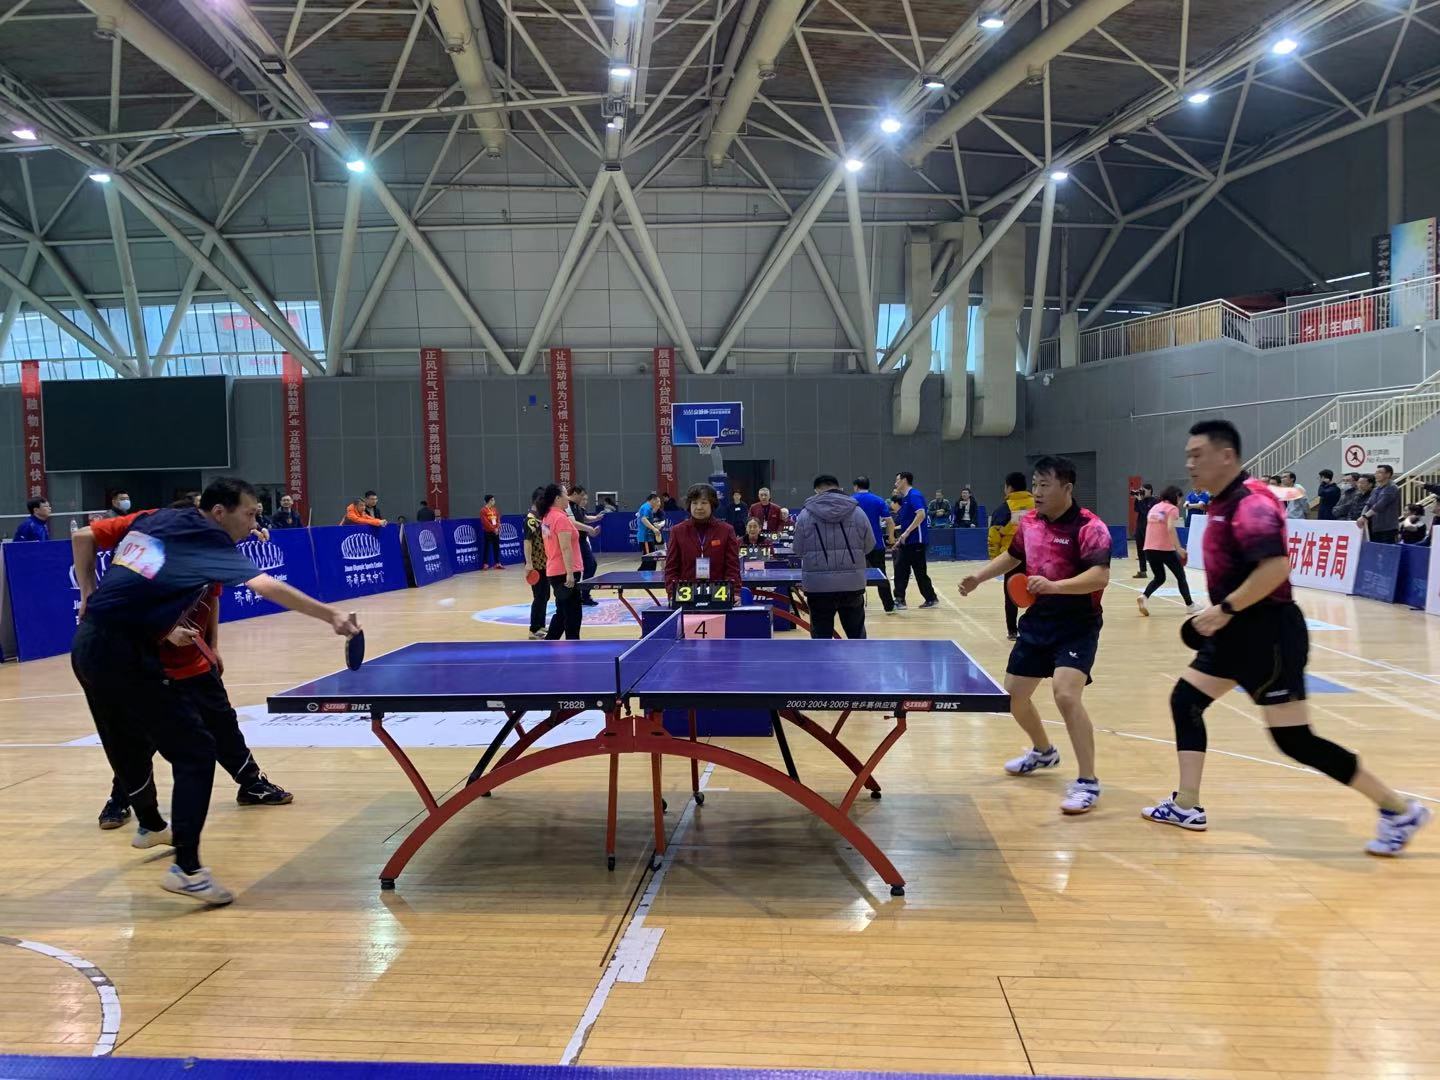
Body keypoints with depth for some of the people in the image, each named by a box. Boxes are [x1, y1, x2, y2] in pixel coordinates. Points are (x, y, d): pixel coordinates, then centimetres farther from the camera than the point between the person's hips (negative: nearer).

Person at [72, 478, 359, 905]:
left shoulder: (154, 521, 13)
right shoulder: (206, 538, -11)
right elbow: (265, 586, -25)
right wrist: (330, 615, -31)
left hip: (88, 646, 9)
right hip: (123, 655, -9)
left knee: (130, 745, 29)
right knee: (195, 750, -5)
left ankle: (150, 826, 52)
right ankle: (186, 868, -9)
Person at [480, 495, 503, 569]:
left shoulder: (495, 509, 12)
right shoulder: (483, 510, -7)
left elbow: (498, 519, 11)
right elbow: (485, 522, -13)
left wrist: (497, 528, -5)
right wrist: (493, 529, -14)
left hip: (496, 531, 6)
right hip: (488, 532, -6)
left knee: (496, 547, 6)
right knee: (487, 547, -2)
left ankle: (497, 564, 11)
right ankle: (485, 564, 2)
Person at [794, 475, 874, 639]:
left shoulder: (806, 513, -2)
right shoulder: (857, 511, 1)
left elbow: (799, 550, 4)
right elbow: (869, 545, 9)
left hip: (818, 585, -1)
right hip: (852, 584, 1)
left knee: (821, 635, 8)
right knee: (857, 632, 17)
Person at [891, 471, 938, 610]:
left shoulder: (914, 495, -12)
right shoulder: (905, 498, 16)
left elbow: (921, 515, -25)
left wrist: (906, 532, -25)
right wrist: (900, 538, 21)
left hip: (915, 541, -9)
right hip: (907, 541, 9)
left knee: (920, 571, -2)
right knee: (900, 569, 5)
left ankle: (931, 598, 9)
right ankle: (899, 600, 6)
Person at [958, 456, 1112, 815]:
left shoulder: (1089, 527, -18)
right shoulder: (1029, 522, 4)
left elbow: (1101, 576, -30)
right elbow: (1012, 555, 24)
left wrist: (1055, 585, -43)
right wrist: (980, 577, 11)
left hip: (1077, 625, -8)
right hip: (1037, 622, 8)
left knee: (1066, 695, -26)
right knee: (1013, 696, 14)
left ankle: (1088, 783, -12)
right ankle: (1043, 751, 43)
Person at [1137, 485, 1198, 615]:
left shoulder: (1154, 507, 15)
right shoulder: (1172, 508, -5)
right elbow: (1170, 528, -19)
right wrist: (1178, 548, -16)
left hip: (1150, 548, 6)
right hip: (1165, 549, -6)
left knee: (1159, 578, 17)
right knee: (1181, 576, 12)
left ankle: (1144, 596, -9)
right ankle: (1190, 605, 19)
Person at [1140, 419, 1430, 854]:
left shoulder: (1251, 503, -20)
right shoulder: (1225, 503, 11)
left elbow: (1276, 566, -33)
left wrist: (1225, 609, -26)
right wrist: (1221, 613, 18)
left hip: (1269, 633, -10)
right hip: (1238, 631, 10)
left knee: (1295, 740, -5)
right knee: (1185, 700, 11)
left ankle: (1398, 810, 11)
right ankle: (1186, 806, 18)